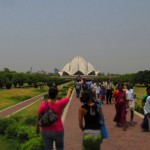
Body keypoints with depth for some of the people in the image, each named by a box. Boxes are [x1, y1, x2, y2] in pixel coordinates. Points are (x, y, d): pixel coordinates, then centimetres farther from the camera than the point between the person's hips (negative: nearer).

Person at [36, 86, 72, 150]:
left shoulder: (44, 104, -17)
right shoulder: (61, 103, -16)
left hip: (46, 131, 0)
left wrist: (37, 127, 10)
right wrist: (69, 90, 28)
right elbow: (67, 97, 6)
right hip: (58, 131, 0)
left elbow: (38, 117, -7)